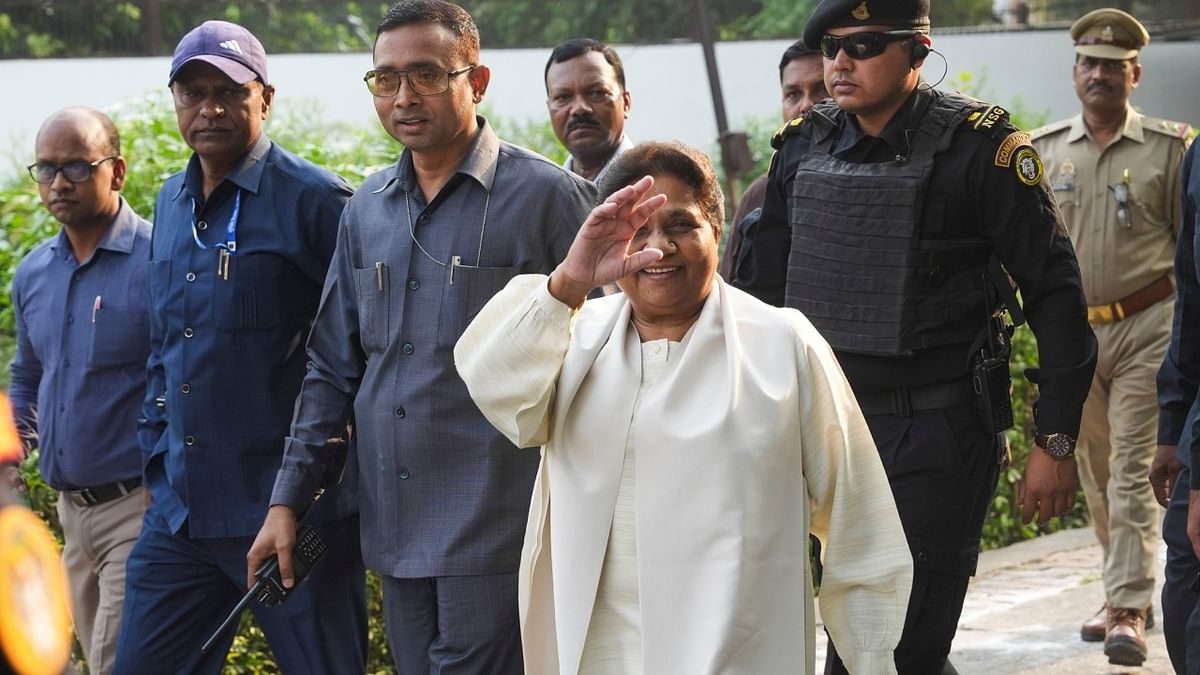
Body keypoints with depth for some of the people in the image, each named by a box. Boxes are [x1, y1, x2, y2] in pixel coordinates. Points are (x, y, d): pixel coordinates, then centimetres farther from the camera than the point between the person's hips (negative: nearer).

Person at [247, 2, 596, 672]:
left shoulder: (548, 196, -6)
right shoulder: (368, 209, 12)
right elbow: (333, 367, 17)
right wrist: (287, 499, 12)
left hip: (495, 533, -6)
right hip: (396, 530, 6)